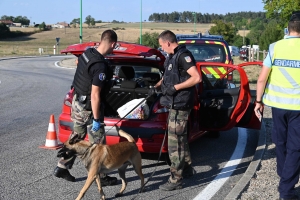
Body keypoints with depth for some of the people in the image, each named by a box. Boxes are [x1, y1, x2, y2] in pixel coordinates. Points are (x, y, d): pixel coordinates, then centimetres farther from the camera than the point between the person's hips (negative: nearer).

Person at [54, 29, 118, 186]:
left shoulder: (87, 53, -1)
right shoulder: (101, 66, -28)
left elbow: (78, 63, 21)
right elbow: (95, 95, -27)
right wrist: (96, 119, -20)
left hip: (78, 102, 9)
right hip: (89, 107, -9)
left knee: (76, 136, 21)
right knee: (97, 143, 5)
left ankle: (62, 167, 28)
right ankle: (101, 177, 16)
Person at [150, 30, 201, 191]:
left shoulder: (183, 56, -17)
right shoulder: (172, 57, 13)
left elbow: (197, 78, -25)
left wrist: (175, 87, -23)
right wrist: (157, 86, 11)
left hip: (180, 105, -10)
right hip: (175, 104, 10)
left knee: (175, 142, -6)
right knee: (180, 138, 20)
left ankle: (176, 180, 0)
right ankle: (187, 168, 35)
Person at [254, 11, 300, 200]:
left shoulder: (275, 47, -1)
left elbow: (262, 79, -2)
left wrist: (259, 101, 8)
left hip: (277, 103, 3)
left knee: (281, 144, 21)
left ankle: (284, 180, 35)